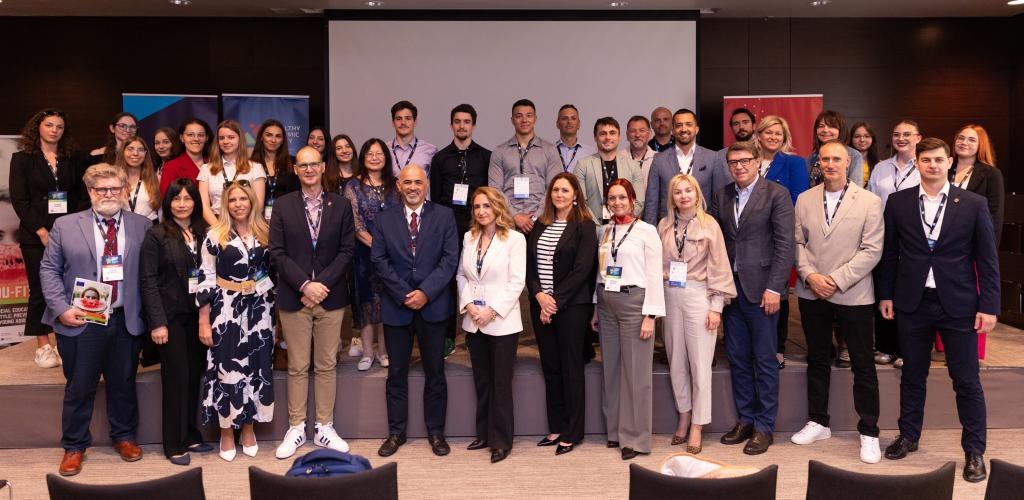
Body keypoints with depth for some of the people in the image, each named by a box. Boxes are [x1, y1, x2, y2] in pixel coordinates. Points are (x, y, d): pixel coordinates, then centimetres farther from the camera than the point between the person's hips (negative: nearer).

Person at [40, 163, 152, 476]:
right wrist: (61, 308, -9)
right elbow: (49, 268, 3)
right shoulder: (65, 226, 2)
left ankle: (124, 436, 33)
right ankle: (74, 447, 26)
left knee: (123, 384, 13)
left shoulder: (141, 226, 4)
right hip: (80, 322, -1)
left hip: (126, 321, 1)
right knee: (79, 388, 9)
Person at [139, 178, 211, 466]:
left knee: (194, 375, 9)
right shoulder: (157, 235, -5)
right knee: (176, 377, 1)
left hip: (198, 315, 4)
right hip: (172, 315, -4)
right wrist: (157, 322, -13)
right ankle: (175, 445, 12)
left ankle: (191, 436, 23)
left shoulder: (203, 234, 7)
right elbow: (149, 281, -8)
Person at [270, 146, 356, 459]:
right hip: (293, 297, -1)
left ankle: (325, 428, 18)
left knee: (327, 365, 8)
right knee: (297, 367, 6)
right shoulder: (283, 205, 3)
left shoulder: (341, 205, 4)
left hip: (330, 296, 1)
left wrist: (322, 284, -11)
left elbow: (347, 250, 0)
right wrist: (304, 285, -13)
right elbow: (277, 252, -2)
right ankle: (296, 428, 17)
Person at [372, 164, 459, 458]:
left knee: (435, 372, 8)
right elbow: (379, 261, -1)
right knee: (397, 373, 9)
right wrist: (403, 294, -11)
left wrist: (426, 292, -15)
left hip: (433, 305, -1)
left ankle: (436, 431, 20)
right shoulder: (384, 220, 5)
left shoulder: (444, 216, 2)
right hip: (396, 306, 1)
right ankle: (396, 432, 21)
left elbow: (450, 259, -5)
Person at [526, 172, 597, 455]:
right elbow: (529, 264, 8)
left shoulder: (584, 226, -4)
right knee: (550, 368, 10)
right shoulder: (540, 225, 12)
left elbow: (582, 269, -12)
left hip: (572, 305, -5)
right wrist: (539, 296, -7)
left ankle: (572, 433, 12)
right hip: (541, 305, 5)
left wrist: (556, 301, -14)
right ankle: (555, 428, 20)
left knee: (571, 368, 2)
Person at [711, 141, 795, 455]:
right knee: (737, 358, 11)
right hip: (730, 287, 5)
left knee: (764, 360, 2)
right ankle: (745, 420, 23)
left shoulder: (776, 194, -4)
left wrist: (773, 287, -14)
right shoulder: (721, 197, 11)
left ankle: (764, 426, 13)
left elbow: (784, 244, -9)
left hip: (761, 288, -5)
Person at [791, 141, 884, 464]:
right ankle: (818, 423, 27)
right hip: (812, 294, 3)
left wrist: (836, 280, -15)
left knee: (863, 365, 2)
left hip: (853, 295, -3)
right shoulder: (805, 200, 6)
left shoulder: (869, 202, -3)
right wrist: (810, 276, -11)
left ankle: (869, 433, 14)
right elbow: (798, 243, 5)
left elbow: (872, 250, -8)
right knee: (817, 360, 14)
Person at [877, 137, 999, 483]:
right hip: (912, 302, 2)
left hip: (958, 305, -1)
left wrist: (989, 306, -5)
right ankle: (908, 436, 30)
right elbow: (890, 253, 8)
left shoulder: (973, 204, -2)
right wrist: (887, 294, 6)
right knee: (912, 375, 14)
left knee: (967, 381, 4)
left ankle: (974, 451, 17)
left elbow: (987, 260, -1)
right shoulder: (898, 202, 2)